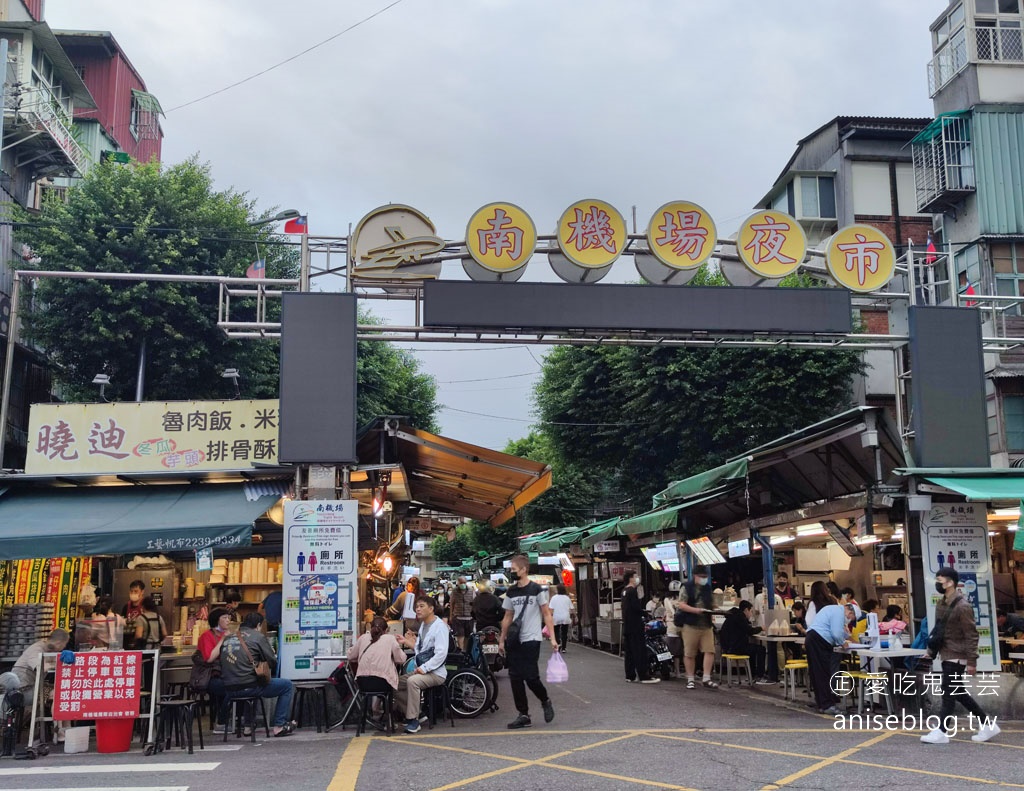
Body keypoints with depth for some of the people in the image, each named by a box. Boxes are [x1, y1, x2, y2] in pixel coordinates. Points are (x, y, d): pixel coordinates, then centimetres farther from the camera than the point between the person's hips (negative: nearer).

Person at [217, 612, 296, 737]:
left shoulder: (228, 637, 12)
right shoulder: (258, 636, -2)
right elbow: (273, 663, -3)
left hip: (228, 688, 6)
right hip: (248, 687, -6)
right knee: (288, 686, 9)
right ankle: (279, 726, 4)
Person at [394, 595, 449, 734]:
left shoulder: (440, 626, -13)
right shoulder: (423, 625, 15)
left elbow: (441, 653, -22)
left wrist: (424, 668, -24)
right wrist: (412, 644, 3)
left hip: (435, 673, -9)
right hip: (422, 670, 9)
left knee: (412, 681, -33)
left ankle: (413, 720, -23)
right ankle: (412, 715, 9)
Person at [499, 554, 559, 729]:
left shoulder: (536, 590, -5)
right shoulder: (510, 593, 10)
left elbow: (547, 614, -4)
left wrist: (552, 638, -10)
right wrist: (502, 640, 13)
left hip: (531, 640, -5)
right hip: (514, 641, 6)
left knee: (530, 677, -10)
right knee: (515, 678, 2)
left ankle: (545, 701, 19)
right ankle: (523, 716, 10)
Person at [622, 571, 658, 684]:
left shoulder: (624, 591, 15)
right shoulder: (632, 591, -14)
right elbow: (637, 607, -20)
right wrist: (645, 612, -3)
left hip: (627, 625, 9)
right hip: (635, 625, -9)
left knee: (628, 651, 10)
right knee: (640, 651, -8)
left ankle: (630, 676, 13)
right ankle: (644, 676, -8)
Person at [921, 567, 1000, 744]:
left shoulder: (962, 606, -17)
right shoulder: (941, 604, 10)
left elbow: (971, 635, -17)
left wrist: (972, 661, -18)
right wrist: (931, 652, 17)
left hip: (956, 657, -9)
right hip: (947, 656, 9)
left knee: (949, 693, -5)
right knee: (959, 693, 13)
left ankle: (941, 731, 0)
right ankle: (987, 724, 24)